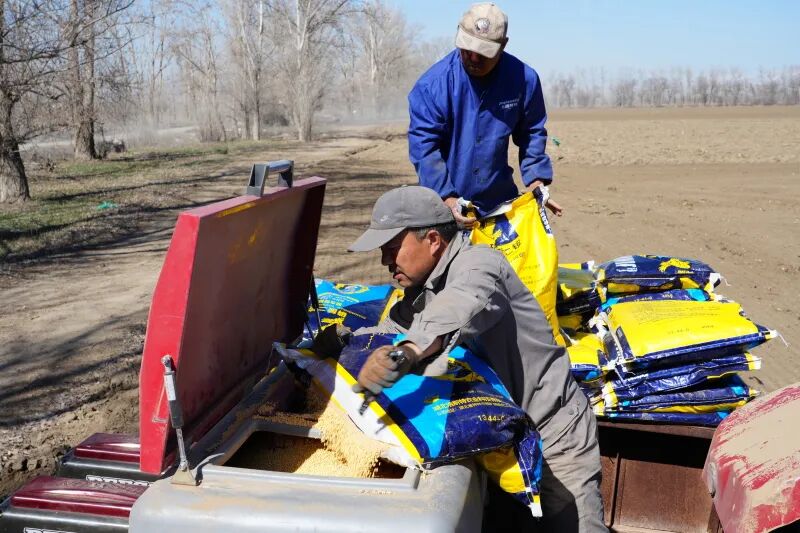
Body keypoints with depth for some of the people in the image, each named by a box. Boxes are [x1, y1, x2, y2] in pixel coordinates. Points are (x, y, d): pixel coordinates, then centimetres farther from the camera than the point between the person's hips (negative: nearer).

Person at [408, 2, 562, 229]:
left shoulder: (524, 79, -7)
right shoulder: (434, 83, -18)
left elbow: (531, 133, 6)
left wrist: (536, 181, -4)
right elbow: (423, 145, -17)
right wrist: (446, 198, -24)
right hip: (445, 203, -3)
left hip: (500, 202, 3)